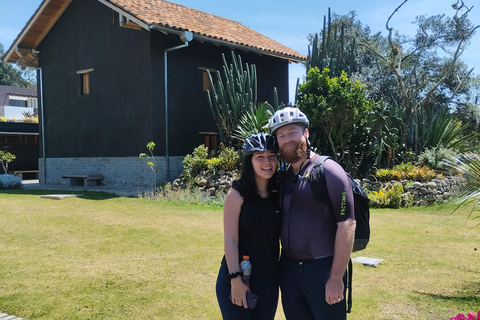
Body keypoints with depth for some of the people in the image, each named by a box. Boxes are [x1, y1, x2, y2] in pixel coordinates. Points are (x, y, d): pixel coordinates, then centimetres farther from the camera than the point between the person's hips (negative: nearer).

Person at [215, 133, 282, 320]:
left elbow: (283, 235, 9)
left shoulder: (279, 194, 2)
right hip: (237, 278, -5)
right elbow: (230, 241, -14)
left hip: (269, 280, 5)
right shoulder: (237, 194, -12)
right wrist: (236, 280, -17)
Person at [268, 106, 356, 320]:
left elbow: (346, 224, -16)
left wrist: (336, 277, -18)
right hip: (288, 268, 6)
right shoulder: (282, 175, 7)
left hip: (322, 268, -6)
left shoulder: (328, 170, -11)